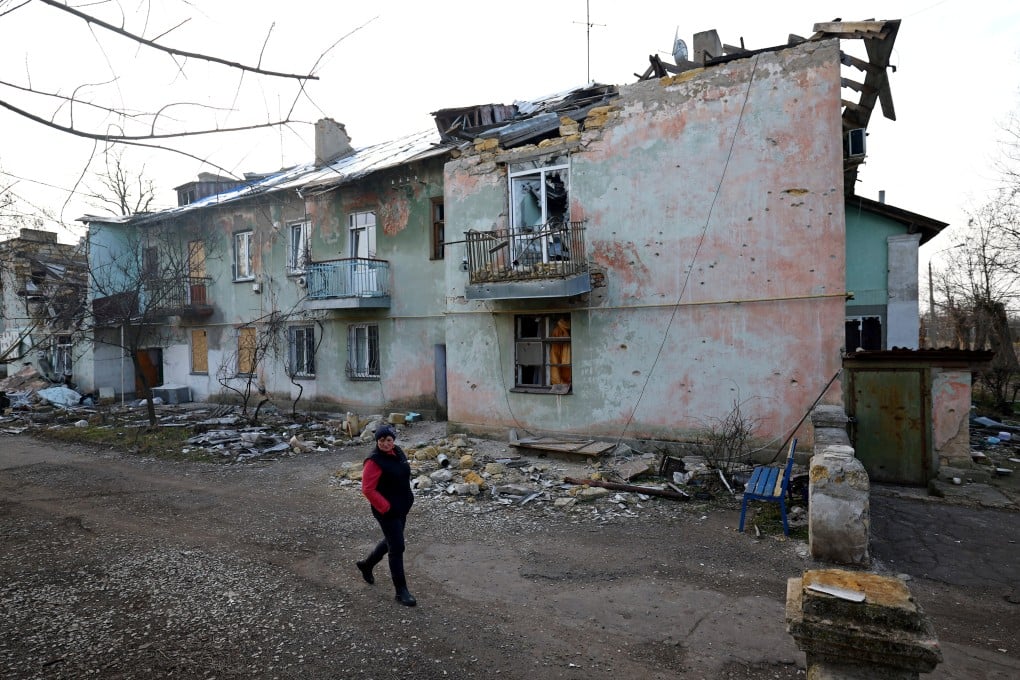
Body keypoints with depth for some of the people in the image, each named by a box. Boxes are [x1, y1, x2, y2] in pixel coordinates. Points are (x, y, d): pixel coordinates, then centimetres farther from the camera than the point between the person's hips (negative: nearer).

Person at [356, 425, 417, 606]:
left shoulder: (398, 452, 2)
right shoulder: (374, 461, -22)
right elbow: (367, 489, -21)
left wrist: (408, 498, 15)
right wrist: (385, 507, -19)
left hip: (402, 507, 8)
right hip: (387, 511, -8)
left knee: (391, 541, 24)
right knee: (397, 548, -2)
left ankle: (367, 564, 47)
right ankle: (401, 591, 10)